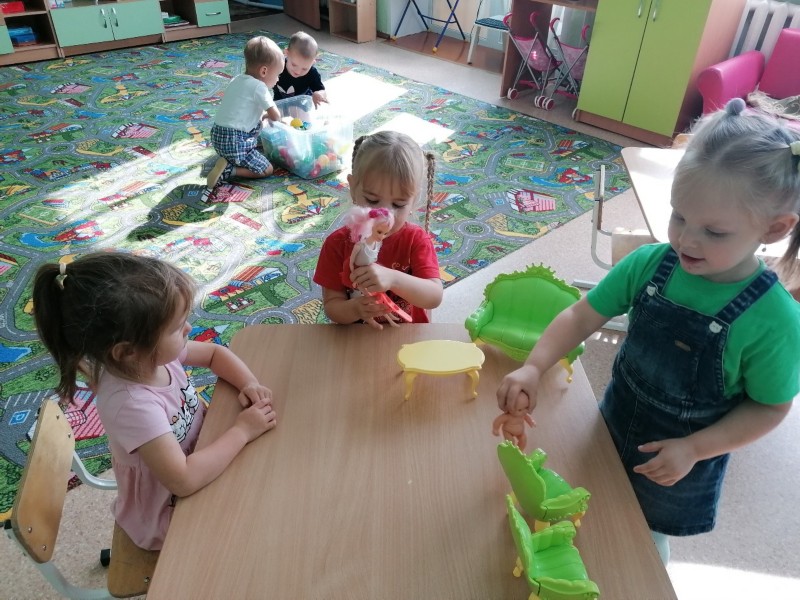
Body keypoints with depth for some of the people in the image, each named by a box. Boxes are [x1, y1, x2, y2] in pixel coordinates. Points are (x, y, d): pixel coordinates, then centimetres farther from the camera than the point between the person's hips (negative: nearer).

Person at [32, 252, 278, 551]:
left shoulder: (155, 354, -17)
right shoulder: (132, 405, -38)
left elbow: (215, 353, 0)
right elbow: (184, 480, -40)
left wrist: (248, 384, -17)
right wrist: (242, 431, -30)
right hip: (167, 513, -6)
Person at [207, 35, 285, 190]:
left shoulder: (238, 79, 14)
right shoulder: (258, 86, -12)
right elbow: (275, 116, -9)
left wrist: (263, 114, 17)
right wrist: (269, 115, 13)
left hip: (218, 135, 9)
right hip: (233, 141, -9)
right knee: (267, 170, -1)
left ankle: (227, 161, 12)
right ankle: (228, 170, -12)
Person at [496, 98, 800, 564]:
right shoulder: (650, 265, -19)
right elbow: (581, 316, -16)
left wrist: (694, 449, -23)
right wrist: (534, 368, -29)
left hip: (676, 462, -2)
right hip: (615, 424, 3)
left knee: (646, 538, 23)